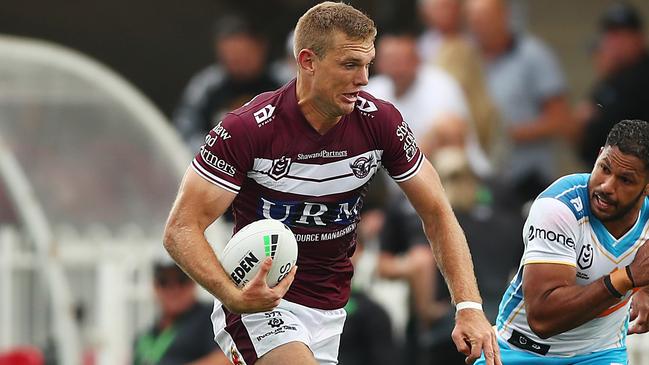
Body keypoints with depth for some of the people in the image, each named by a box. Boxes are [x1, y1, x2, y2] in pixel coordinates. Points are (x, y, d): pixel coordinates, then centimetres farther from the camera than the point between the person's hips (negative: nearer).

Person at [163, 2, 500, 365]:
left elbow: (437, 213, 1)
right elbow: (182, 229, -18)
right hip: (261, 303, -5)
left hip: (329, 313, 5)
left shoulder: (381, 122, -8)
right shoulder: (248, 129, -20)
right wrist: (233, 296, -36)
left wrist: (470, 306, -12)